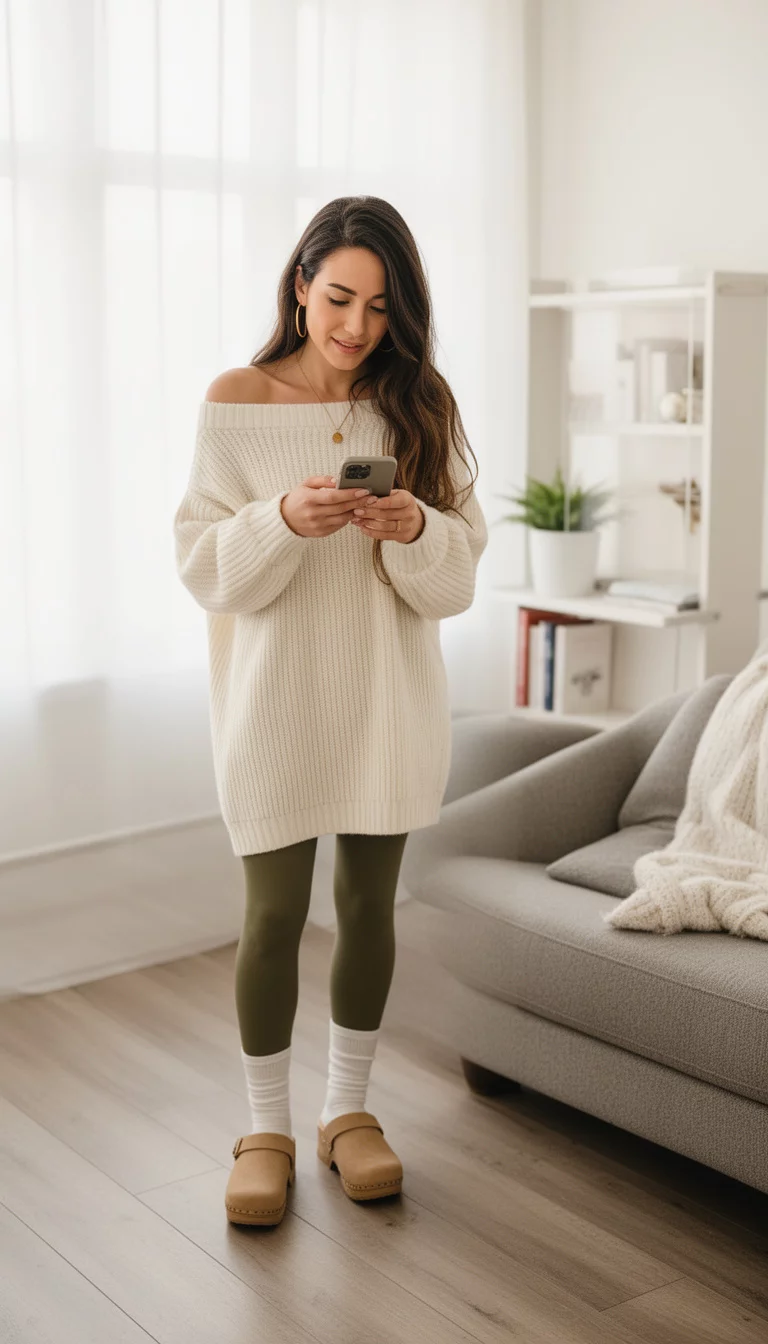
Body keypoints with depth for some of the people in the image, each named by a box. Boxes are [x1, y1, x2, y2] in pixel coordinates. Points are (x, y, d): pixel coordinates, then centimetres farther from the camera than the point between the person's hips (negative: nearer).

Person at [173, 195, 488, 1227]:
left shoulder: (421, 405, 3)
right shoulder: (236, 402, -4)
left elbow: (459, 574, 2)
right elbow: (204, 565, -6)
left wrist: (414, 529, -20)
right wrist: (285, 520, -24)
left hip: (390, 694, 3)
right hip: (275, 692, -2)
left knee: (369, 903, 11)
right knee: (274, 915, 3)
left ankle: (349, 1110, 30)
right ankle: (267, 1128, 22)